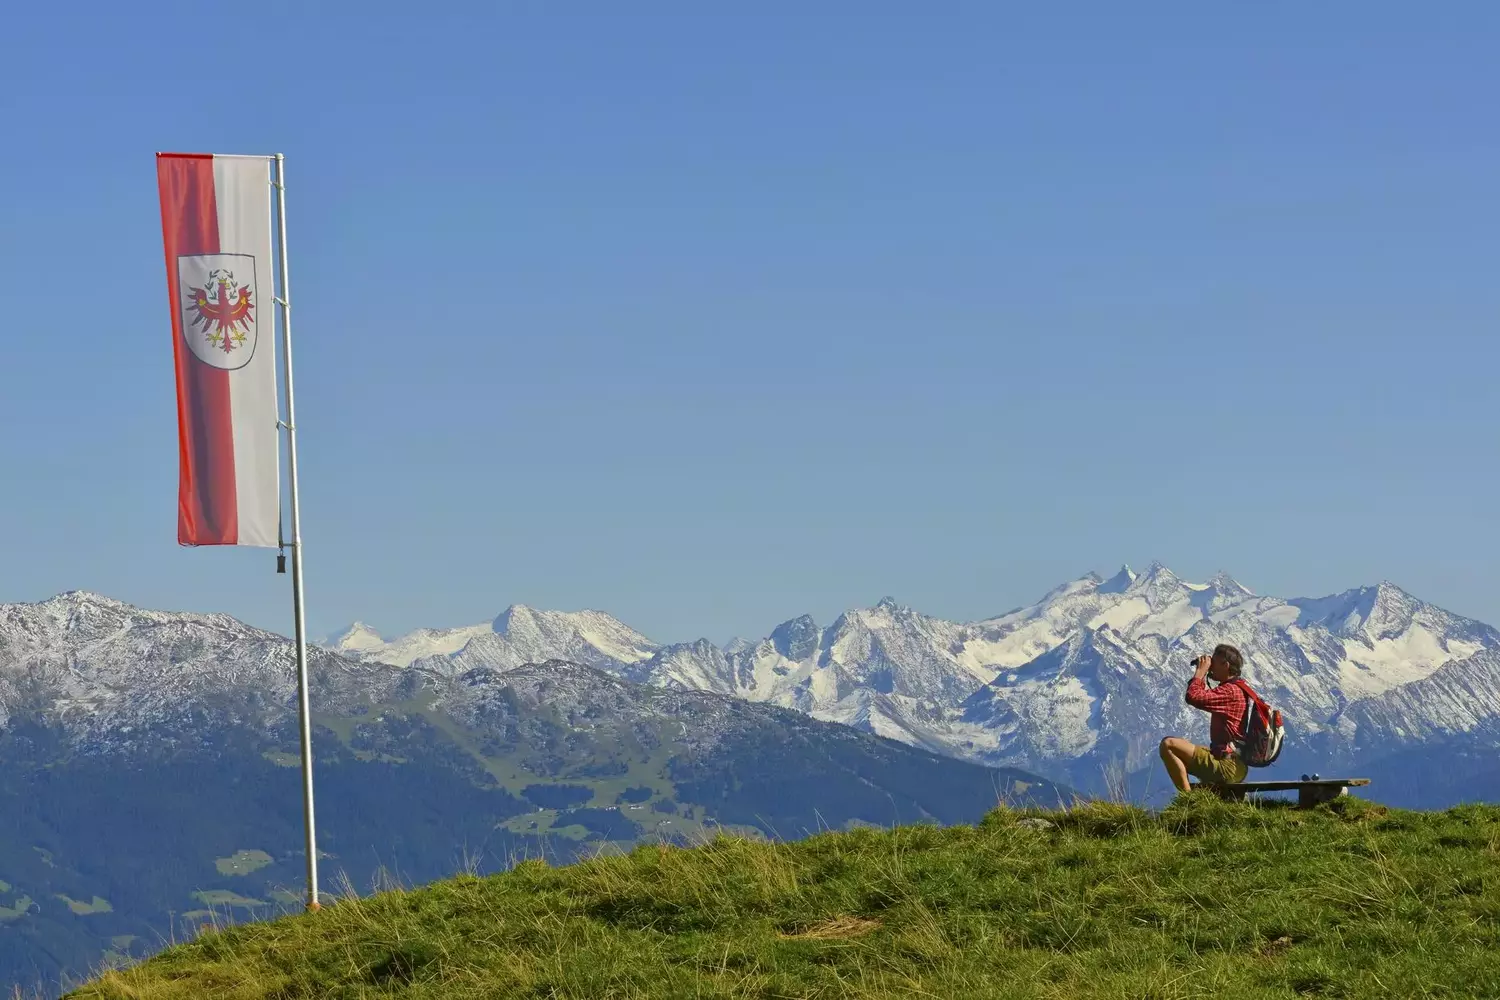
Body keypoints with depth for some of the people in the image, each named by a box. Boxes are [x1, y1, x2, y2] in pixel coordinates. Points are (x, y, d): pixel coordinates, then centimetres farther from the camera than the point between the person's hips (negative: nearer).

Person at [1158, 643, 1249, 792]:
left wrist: (1200, 671, -11)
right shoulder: (1235, 688, 17)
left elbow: (1193, 697, -26)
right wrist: (1201, 674, 16)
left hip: (1227, 767, -11)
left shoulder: (1230, 690, -17)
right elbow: (1204, 698, 30)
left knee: (1168, 745, -17)